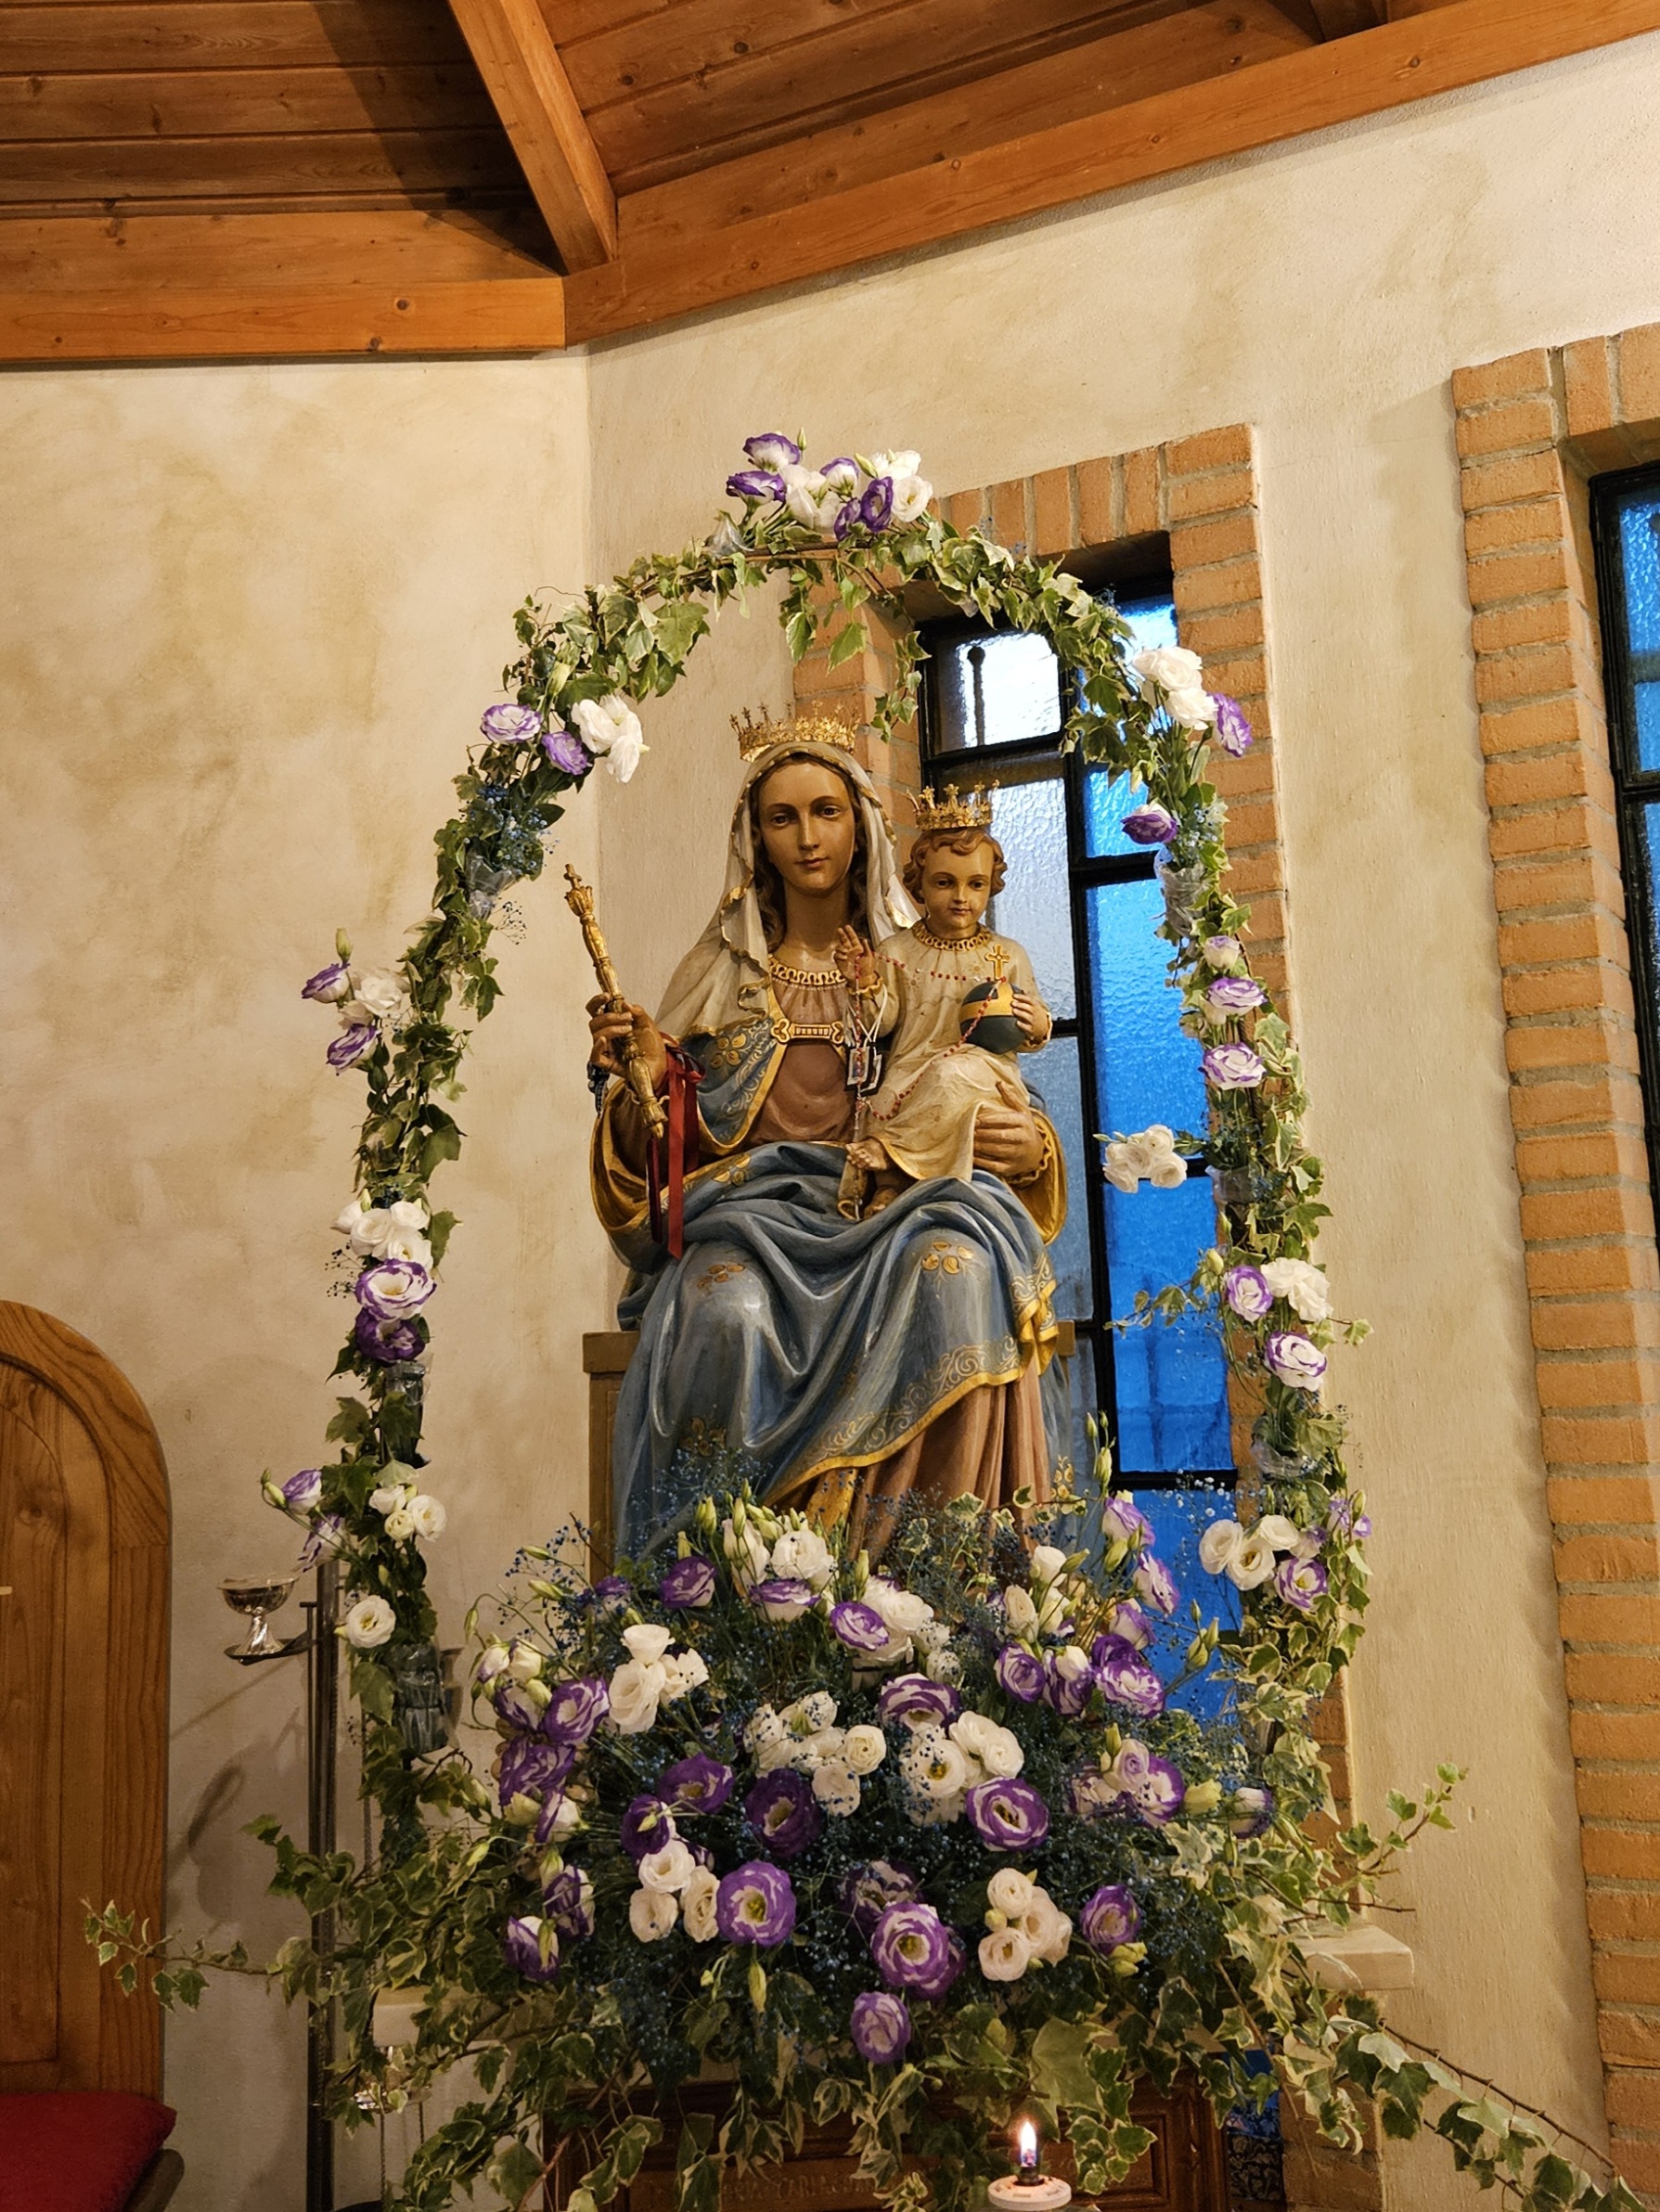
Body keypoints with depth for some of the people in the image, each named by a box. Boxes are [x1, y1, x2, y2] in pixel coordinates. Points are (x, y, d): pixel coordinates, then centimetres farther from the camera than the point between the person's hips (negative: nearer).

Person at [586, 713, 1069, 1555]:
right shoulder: (720, 972, 16)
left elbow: (986, 1110, 14)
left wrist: (1029, 1147, -9)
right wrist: (651, 1076, -10)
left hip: (889, 1218, 0)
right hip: (746, 1211, 0)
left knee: (955, 1267, -35)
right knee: (730, 1308, -36)